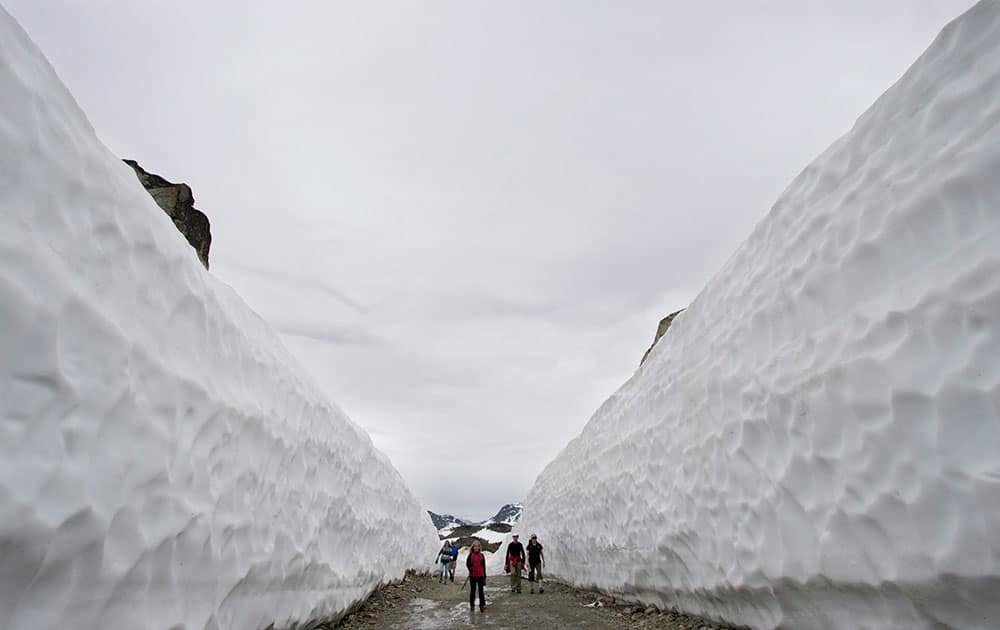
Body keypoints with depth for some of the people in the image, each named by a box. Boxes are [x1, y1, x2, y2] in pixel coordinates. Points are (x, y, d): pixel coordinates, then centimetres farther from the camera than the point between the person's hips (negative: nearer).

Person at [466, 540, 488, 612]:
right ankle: (472, 605, 20)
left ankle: (482, 605, 2)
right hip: (472, 576, 0)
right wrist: (470, 569, -23)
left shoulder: (481, 555, 4)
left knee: (481, 590, 0)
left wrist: (484, 576, 7)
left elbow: (484, 566, 8)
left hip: (480, 575, 0)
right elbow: (467, 563, -3)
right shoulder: (471, 555, 0)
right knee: (472, 590, 9)